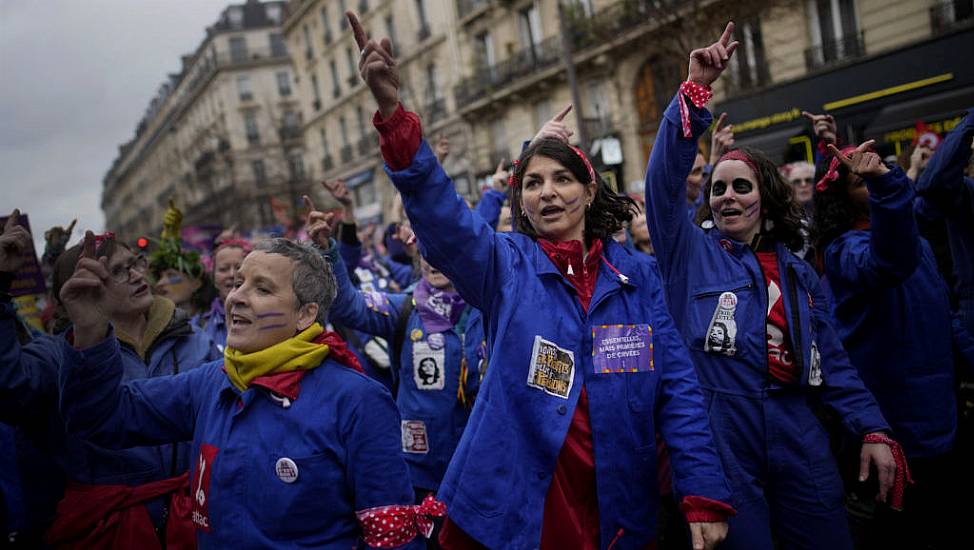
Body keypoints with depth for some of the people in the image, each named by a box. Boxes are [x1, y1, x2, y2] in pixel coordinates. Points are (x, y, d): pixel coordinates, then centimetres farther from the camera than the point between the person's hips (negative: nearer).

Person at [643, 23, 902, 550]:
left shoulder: (798, 274, 12)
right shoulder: (690, 252, 1)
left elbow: (832, 361, 12)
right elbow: (664, 177, -13)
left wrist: (873, 429, 2)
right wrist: (696, 89, -19)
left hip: (796, 438, 4)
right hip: (719, 441, -3)